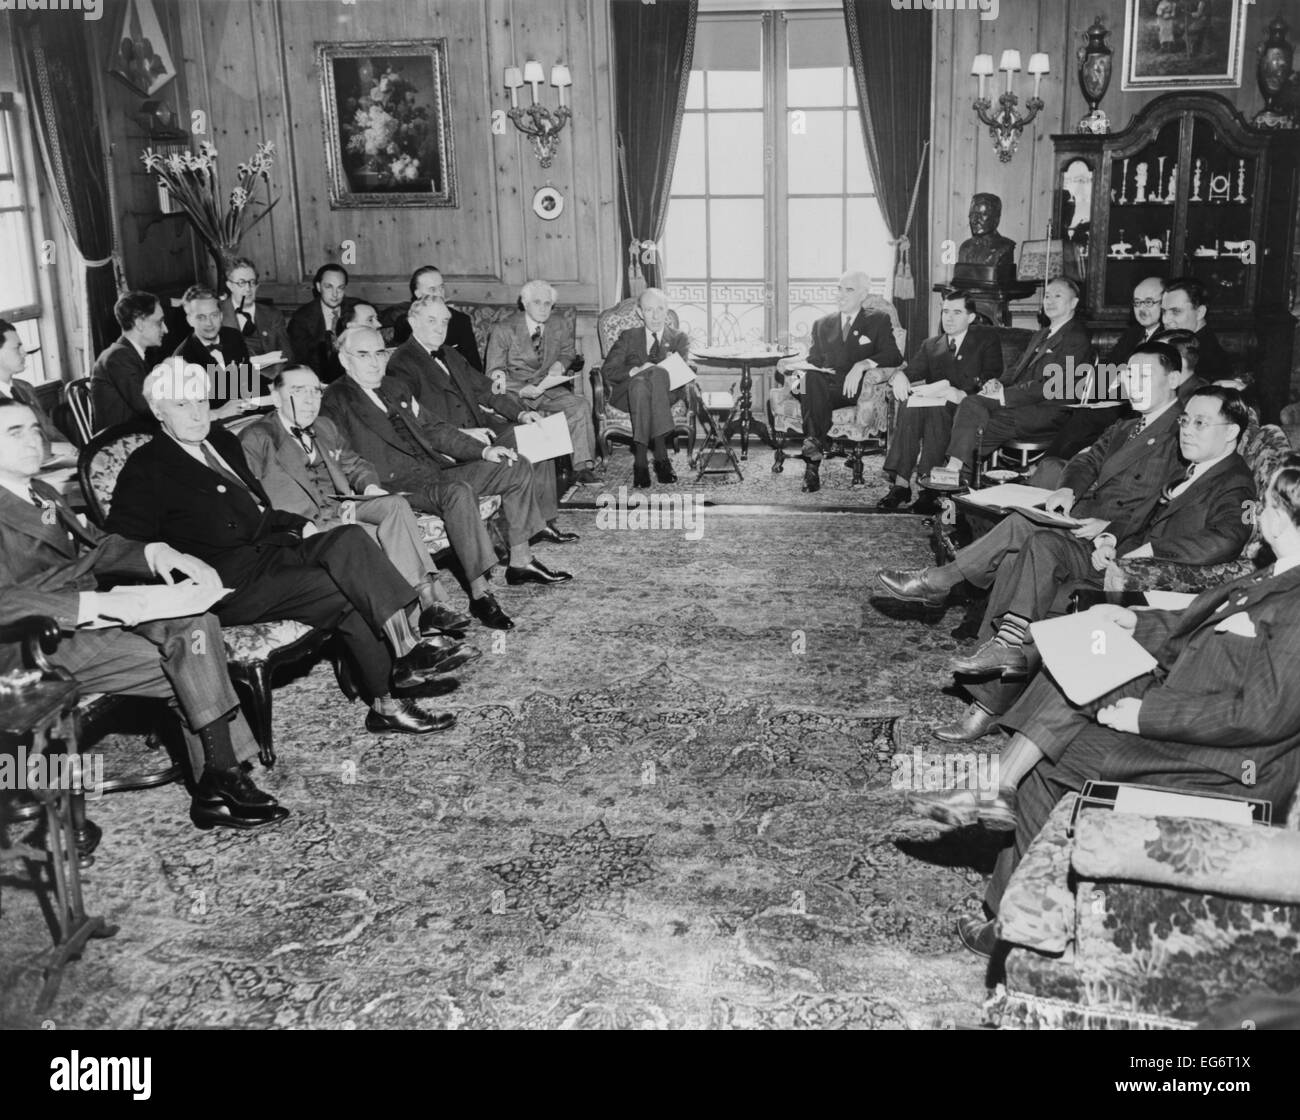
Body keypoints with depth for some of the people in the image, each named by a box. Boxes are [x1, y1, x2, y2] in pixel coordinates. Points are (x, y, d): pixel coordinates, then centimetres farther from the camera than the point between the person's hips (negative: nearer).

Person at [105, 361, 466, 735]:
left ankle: (406, 650, -29)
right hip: (229, 584, -7)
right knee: (347, 592, -24)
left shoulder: (222, 441, 19)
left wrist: (300, 525, 10)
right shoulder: (145, 469, -2)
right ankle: (386, 701, -20)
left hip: (272, 548, 7)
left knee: (349, 539, -22)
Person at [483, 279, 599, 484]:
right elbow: (494, 372, -5)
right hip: (514, 390, -3)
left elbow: (569, 352, 30)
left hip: (549, 389, 3)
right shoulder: (503, 330, -2)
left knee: (580, 405, -23)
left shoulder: (561, 327, 10)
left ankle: (582, 466, -24)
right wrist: (523, 390, -23)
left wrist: (560, 364, 3)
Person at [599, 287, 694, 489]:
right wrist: (634, 371, -13)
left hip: (667, 393, 0)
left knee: (658, 373, -37)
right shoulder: (629, 337, 21)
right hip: (629, 394, 0)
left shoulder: (679, 338, 21)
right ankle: (660, 454, -46)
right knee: (640, 382, -38)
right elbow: (608, 370, 7)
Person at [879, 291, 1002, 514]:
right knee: (909, 403, -29)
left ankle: (930, 488, -40)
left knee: (937, 407, -35)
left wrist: (964, 394, -24)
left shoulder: (986, 338, 10)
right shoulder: (931, 345, 24)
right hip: (934, 405, 4)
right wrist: (900, 376, -15)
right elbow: (913, 371, 11)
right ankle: (900, 482, -36)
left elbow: (992, 378, -5)